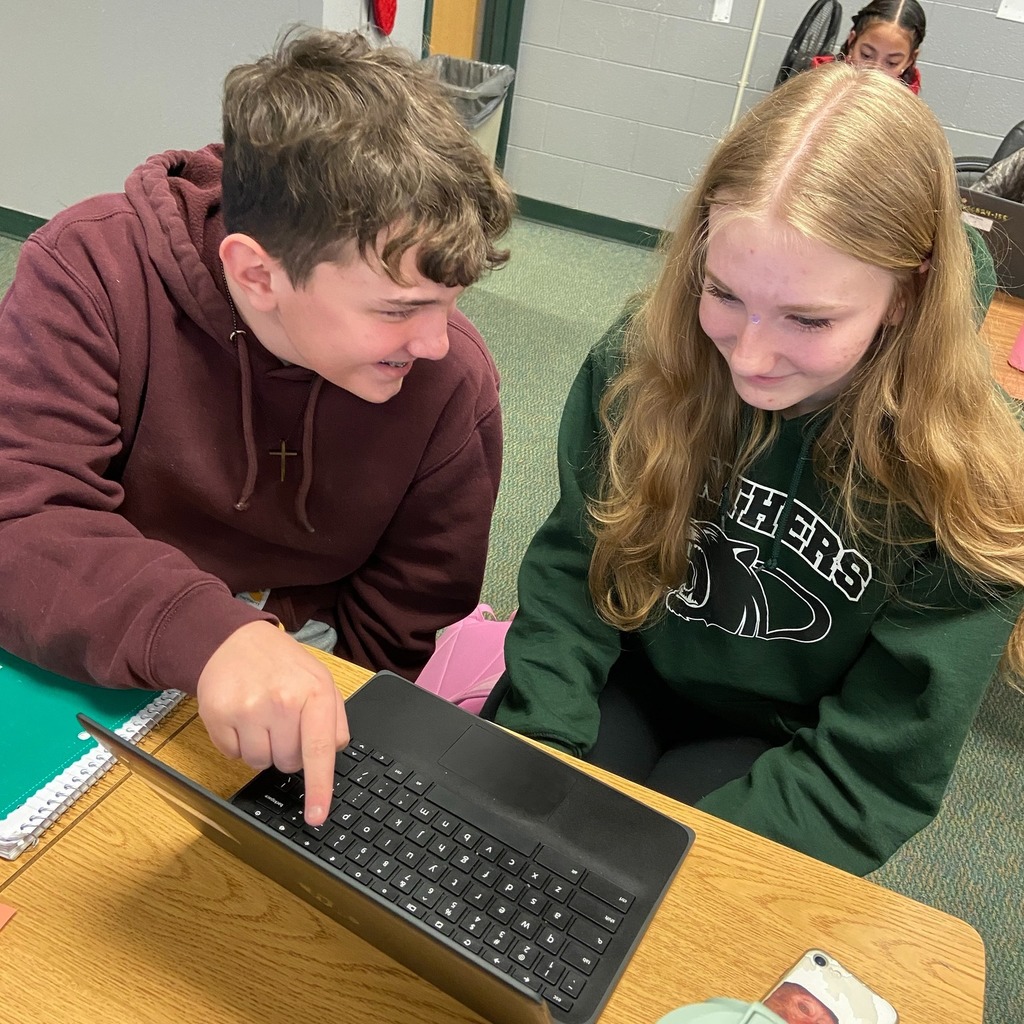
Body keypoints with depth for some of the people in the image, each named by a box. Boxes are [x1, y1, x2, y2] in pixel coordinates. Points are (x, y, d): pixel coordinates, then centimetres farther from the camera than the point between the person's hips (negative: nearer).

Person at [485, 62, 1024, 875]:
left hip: (776, 750, -1)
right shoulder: (637, 366, -15)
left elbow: (878, 769, -17)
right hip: (623, 682, 2)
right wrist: (536, 758, -21)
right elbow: (570, 571, -7)